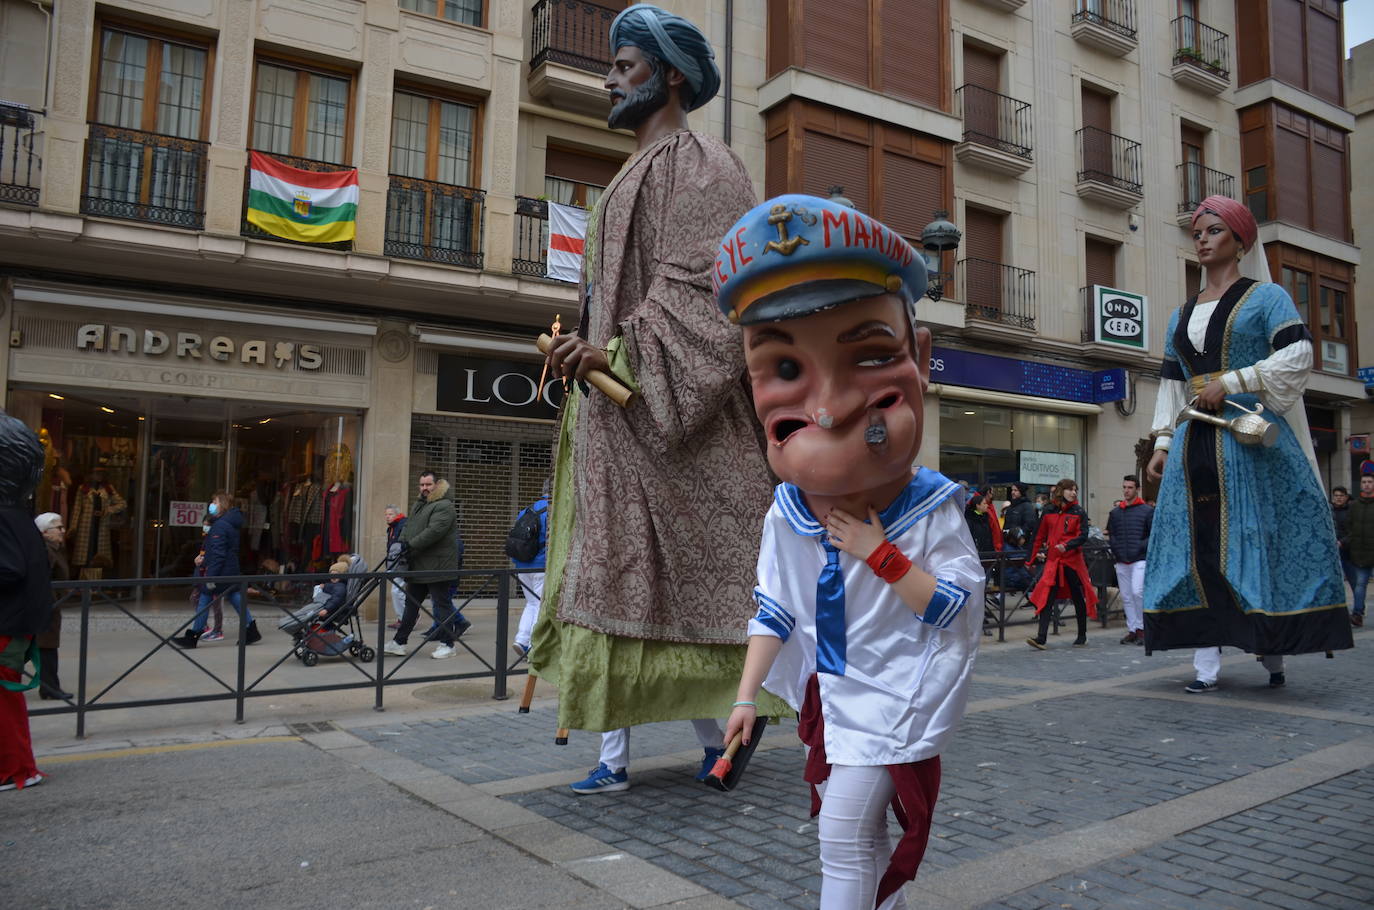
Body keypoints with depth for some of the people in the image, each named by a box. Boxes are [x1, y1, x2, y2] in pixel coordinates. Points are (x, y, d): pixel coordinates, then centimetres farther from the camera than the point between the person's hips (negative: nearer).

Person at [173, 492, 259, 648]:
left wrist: (211, 576, -22)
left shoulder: (220, 525, -17)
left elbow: (218, 554, -22)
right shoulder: (232, 523, 13)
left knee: (204, 600, 0)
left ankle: (192, 637, 7)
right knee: (236, 599, 11)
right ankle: (251, 631, 12)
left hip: (220, 571, -9)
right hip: (232, 570, 9)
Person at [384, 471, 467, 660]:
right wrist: (403, 542, -4)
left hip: (437, 566, -9)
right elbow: (408, 526, 16)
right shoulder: (418, 505, 19)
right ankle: (399, 643, 20)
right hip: (418, 566, 9)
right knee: (411, 604, 13)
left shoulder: (444, 506, -13)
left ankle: (447, 645, 4)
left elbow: (434, 531, -23)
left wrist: (412, 545, -23)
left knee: (442, 605, -3)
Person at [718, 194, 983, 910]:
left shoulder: (931, 511, -19)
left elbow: (958, 606, -20)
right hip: (829, 690, 5)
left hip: (890, 699, -5)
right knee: (862, 831, 22)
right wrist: (745, 697, -1)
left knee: (843, 838, -6)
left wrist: (883, 555, -28)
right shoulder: (784, 517, -9)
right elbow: (773, 611, 1)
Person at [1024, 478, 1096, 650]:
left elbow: (1083, 536, -8)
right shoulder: (1048, 511, 7)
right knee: (1047, 598, -7)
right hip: (1053, 560, 2)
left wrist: (1067, 545, -26)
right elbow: (1040, 536, 13)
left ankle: (1082, 636, 25)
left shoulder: (1079, 512, 1)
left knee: (1077, 597, 9)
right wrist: (1031, 558, 14)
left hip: (1073, 560, -2)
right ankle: (1041, 638, -10)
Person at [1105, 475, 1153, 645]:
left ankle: (1141, 627, -3)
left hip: (1140, 560, -5)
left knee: (1137, 592, -17)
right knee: (1126, 597, 6)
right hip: (1121, 561, 5)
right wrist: (1115, 549, 2)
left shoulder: (1147, 511, 1)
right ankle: (1132, 630, 14)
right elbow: (1110, 535, 18)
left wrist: (1141, 547, -12)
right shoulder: (1115, 513, 14)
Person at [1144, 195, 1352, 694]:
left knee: (1257, 539, -3)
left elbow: (1298, 354, -11)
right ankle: (1206, 662, 5)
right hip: (1195, 443, 5)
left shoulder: (1265, 296, 4)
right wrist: (1163, 442, 10)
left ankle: (1272, 652, 11)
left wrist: (1230, 382, -15)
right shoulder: (1181, 316, 20)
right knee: (1198, 545, 1)